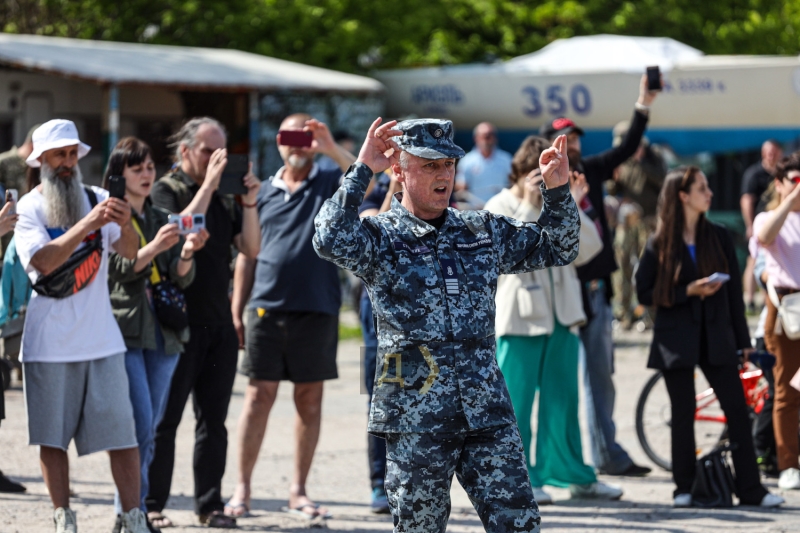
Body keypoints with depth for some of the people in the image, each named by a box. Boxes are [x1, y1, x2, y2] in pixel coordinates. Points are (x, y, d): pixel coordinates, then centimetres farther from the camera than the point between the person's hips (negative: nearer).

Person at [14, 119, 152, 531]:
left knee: (120, 432, -2)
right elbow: (43, 261, -19)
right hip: (49, 343, -1)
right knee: (51, 436, 3)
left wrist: (125, 225, -27)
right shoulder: (27, 209, -2)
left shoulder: (97, 200, 5)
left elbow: (130, 253, -6)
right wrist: (88, 224, -29)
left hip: (102, 340, 1)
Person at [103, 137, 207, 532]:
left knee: (149, 428, 6)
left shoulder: (162, 220, 16)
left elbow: (182, 278, 7)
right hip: (123, 331, -5)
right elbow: (118, 269, -9)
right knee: (139, 425, -14)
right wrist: (154, 247, -25)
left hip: (163, 335, 5)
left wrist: (187, 253, -14)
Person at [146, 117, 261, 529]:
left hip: (219, 322, 6)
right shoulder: (167, 190, -3)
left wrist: (250, 202, -5)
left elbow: (250, 248, 8)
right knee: (165, 418, -2)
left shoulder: (224, 197, 13)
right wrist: (208, 184, -20)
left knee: (213, 421, 7)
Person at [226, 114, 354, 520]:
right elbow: (248, 254, 12)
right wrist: (236, 310, 7)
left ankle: (298, 491, 13)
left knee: (310, 400, 5)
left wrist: (331, 149, -22)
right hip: (266, 308, 1)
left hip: (316, 311, -1)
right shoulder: (263, 192, 11)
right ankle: (242, 489, 5)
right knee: (259, 397, 0)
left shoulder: (329, 185, 6)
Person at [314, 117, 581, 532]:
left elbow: (558, 249, 22)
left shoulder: (483, 230, 13)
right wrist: (361, 170, -20)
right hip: (415, 417, -4)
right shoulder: (380, 237, -1)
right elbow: (331, 241, -23)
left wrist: (558, 190, 7)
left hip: (488, 411, 4)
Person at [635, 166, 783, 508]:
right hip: (676, 340, -2)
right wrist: (688, 292, -15)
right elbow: (644, 293, -3)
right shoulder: (660, 244, -1)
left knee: (738, 409, -3)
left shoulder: (719, 237, 8)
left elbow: (734, 290, 9)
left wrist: (742, 339, 6)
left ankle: (750, 489, -1)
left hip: (715, 338, 3)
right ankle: (684, 488, 12)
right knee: (683, 413, 2)